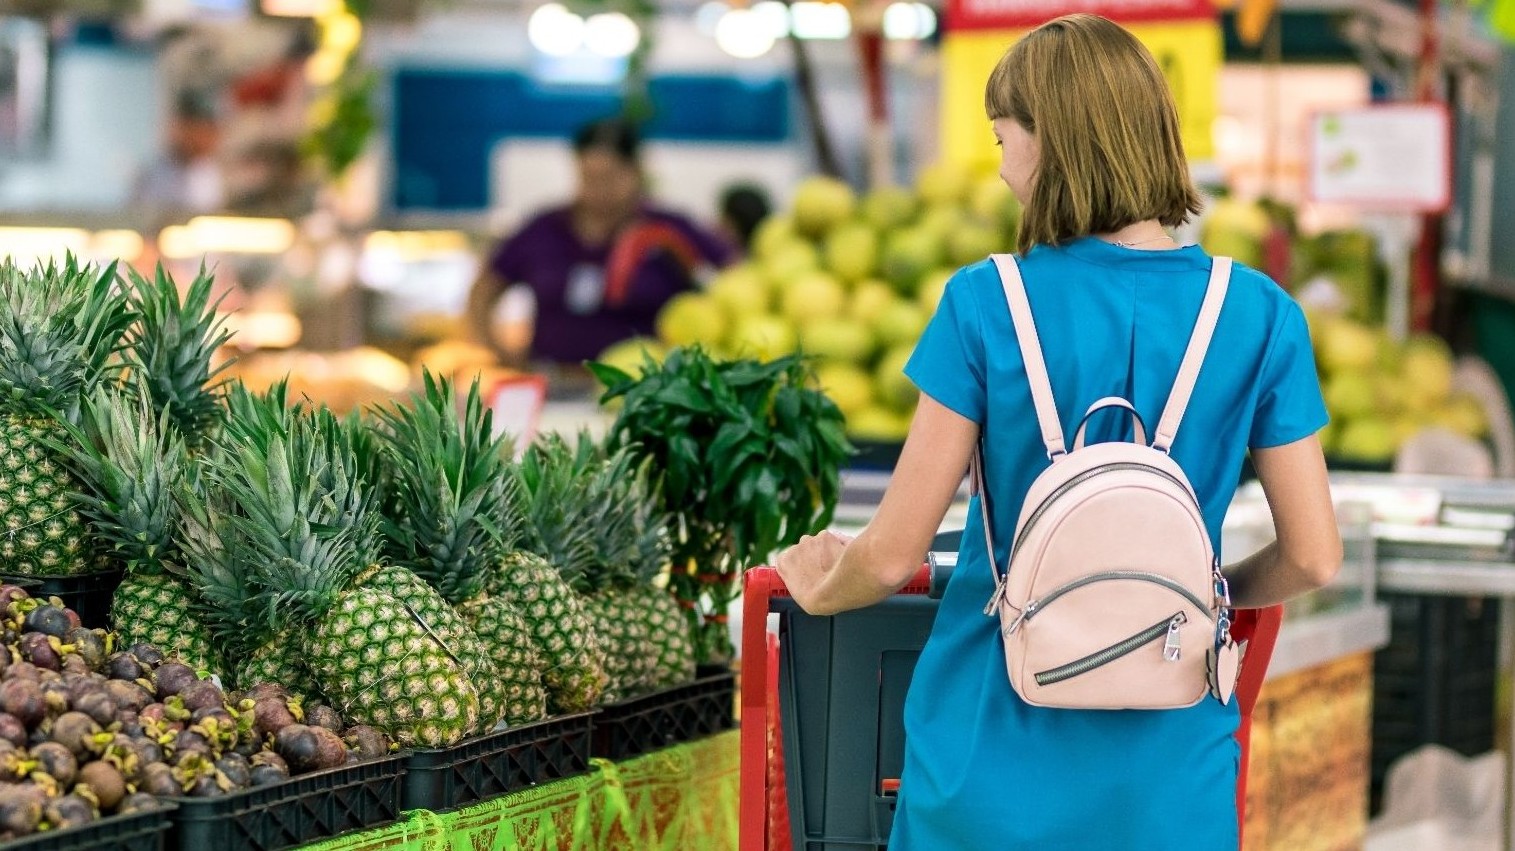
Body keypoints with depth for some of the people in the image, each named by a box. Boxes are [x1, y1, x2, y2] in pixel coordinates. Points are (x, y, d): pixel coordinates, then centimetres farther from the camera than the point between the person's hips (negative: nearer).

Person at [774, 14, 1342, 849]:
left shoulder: (985, 305, -11)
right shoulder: (1260, 317, -6)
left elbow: (893, 554, -9)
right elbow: (1313, 556, -2)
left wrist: (819, 590, 12)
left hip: (994, 771, -1)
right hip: (1168, 781, 1)